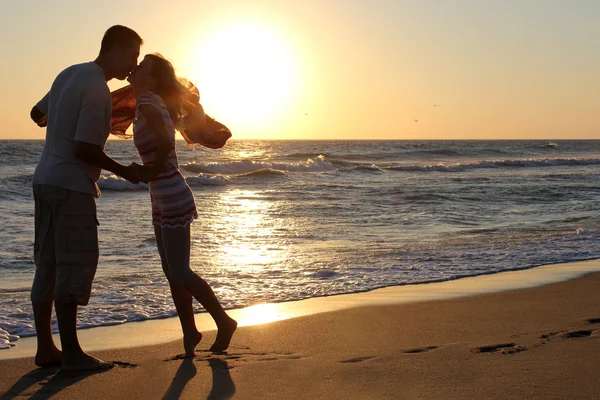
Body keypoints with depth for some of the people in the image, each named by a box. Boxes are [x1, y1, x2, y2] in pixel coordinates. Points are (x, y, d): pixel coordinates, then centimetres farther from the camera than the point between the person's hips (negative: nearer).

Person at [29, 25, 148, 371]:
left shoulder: (70, 74, 13)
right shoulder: (97, 90, -15)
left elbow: (38, 113, 25)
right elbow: (85, 149, -20)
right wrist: (124, 171, -7)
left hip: (45, 180, 9)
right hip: (71, 186, -9)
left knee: (48, 266, 11)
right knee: (74, 267, -4)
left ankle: (46, 348, 16)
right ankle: (71, 353, 0)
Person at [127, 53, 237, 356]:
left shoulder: (147, 101, -15)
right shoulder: (153, 102, 10)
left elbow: (165, 142, -30)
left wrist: (153, 170, -16)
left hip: (173, 200, -9)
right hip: (162, 201, 9)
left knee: (179, 273, -5)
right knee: (172, 273, 12)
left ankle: (224, 322, 10)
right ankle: (189, 332, 20)